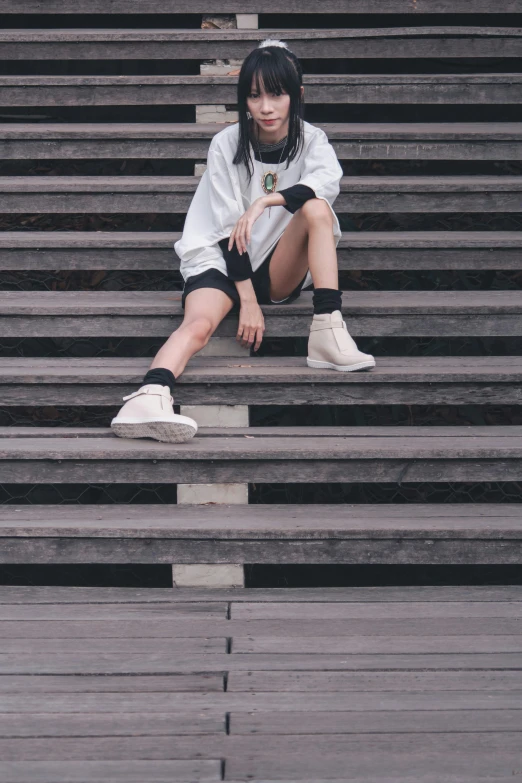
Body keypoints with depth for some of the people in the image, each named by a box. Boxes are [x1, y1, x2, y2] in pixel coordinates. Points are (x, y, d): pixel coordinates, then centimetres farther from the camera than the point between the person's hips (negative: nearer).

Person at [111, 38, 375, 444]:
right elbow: (228, 227, -10)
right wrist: (248, 301, -17)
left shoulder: (311, 140, -1)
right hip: (221, 260, -2)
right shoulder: (227, 144, -6)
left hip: (279, 269, 2)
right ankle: (150, 398, -62)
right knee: (200, 323, -33)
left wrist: (265, 201, -38)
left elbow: (329, 179, -25)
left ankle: (329, 331, -34)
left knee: (316, 207, -26)